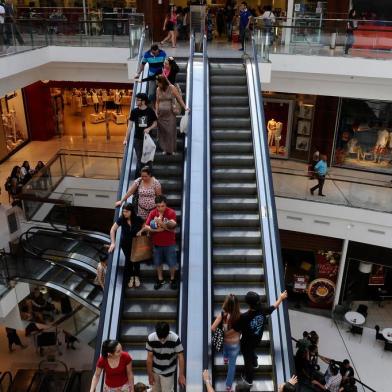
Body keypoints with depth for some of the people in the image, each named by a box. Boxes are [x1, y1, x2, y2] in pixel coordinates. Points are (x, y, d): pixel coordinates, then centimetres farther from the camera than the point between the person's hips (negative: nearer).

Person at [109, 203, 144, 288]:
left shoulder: (138, 219, -23)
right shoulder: (121, 219, -20)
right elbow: (112, 230, -13)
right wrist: (113, 243, -17)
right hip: (125, 244, 1)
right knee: (128, 260, 11)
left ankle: (137, 277, 30)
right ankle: (131, 277, 29)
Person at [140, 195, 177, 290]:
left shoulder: (171, 212, -17)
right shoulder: (153, 213, -7)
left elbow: (173, 224, -33)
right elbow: (146, 227, -8)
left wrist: (162, 223, -49)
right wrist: (157, 230, -23)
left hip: (169, 243, -2)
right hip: (157, 243, 3)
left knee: (172, 263, 9)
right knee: (158, 263, 16)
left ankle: (172, 279, 33)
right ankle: (160, 280, 37)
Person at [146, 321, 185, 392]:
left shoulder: (175, 339, -28)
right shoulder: (151, 338, -23)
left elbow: (180, 357, -21)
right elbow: (149, 358, -14)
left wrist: (181, 375, -21)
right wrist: (150, 375, -8)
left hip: (168, 372, -2)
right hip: (155, 370, 2)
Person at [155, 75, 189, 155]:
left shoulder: (172, 88, -5)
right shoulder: (158, 89, 5)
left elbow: (179, 98, -4)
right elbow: (157, 102, 9)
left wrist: (185, 107, -13)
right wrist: (156, 112, 2)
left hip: (170, 113, -3)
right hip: (161, 114, 3)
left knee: (171, 131, -1)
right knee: (162, 132, 3)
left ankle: (171, 149, 11)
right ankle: (164, 149, 15)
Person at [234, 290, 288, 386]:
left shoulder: (244, 317, -39)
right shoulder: (262, 311, -24)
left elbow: (236, 330, -27)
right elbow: (274, 306, -5)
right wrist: (281, 297, 12)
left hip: (246, 342, -4)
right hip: (257, 340, 4)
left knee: (248, 360, 21)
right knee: (251, 350, 37)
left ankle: (249, 379, 45)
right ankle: (255, 363, 64)